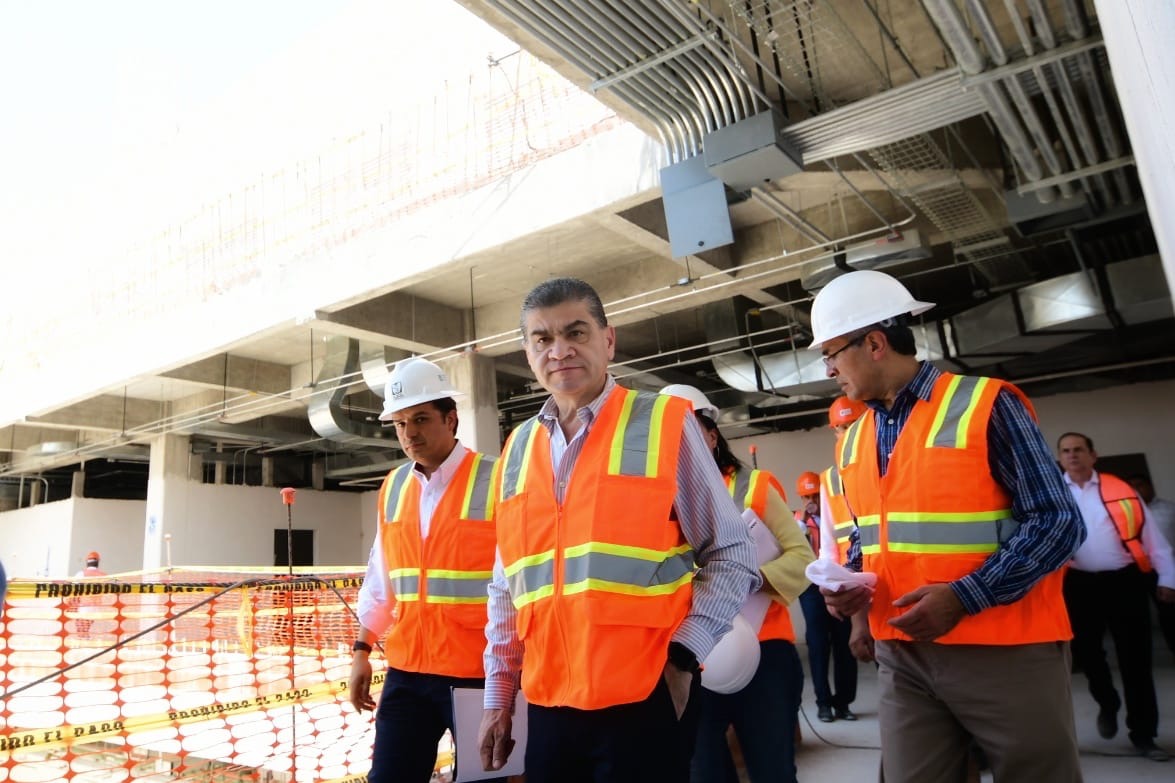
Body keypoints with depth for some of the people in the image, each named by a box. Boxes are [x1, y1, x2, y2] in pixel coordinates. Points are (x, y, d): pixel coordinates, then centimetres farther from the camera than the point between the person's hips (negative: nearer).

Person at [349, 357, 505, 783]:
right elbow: (379, 581, 14)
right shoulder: (393, 487, 6)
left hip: (479, 670, -4)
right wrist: (362, 651, 11)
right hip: (406, 670, 5)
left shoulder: (495, 481, -11)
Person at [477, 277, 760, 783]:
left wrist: (684, 654, -12)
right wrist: (498, 697, 13)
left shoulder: (666, 424, -5)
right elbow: (506, 589, 13)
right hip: (548, 704, 4)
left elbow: (732, 556, -2)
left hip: (646, 699, -4)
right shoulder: (517, 450, 7)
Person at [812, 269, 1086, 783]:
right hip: (901, 655, 5)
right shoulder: (852, 441, 8)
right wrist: (847, 586, -4)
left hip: (1005, 651, -5)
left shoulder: (986, 405, -11)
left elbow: (1058, 523, -13)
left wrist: (962, 597, -21)